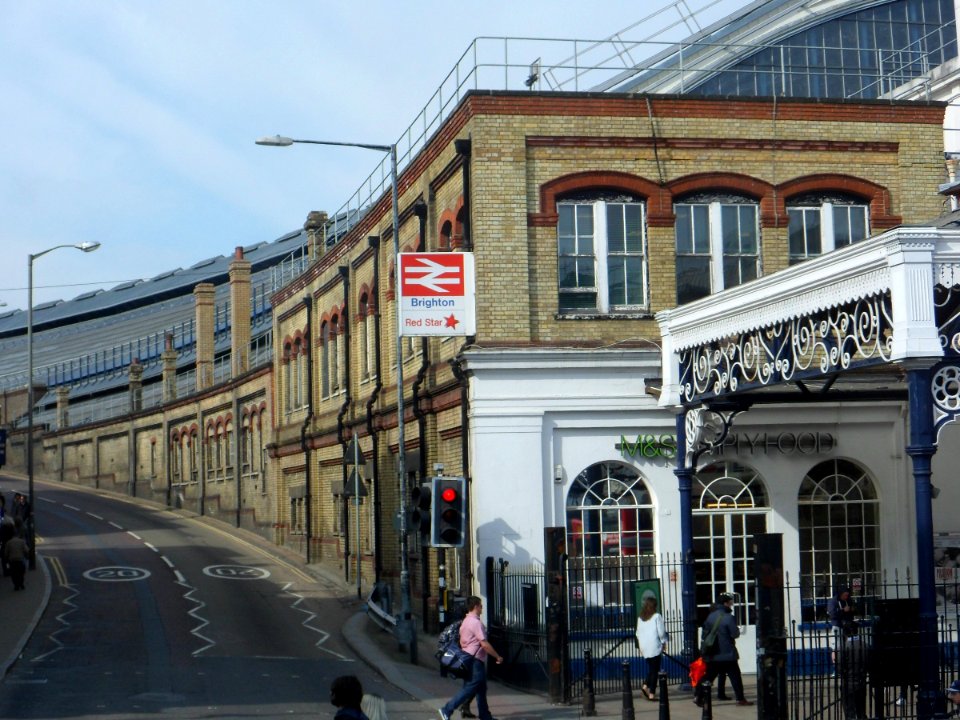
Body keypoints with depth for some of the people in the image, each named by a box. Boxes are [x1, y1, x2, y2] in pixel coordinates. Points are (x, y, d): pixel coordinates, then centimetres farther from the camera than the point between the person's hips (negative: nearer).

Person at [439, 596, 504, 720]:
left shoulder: (465, 621, 13)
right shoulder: (476, 622, -17)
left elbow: (461, 641, 19)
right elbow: (484, 644, -20)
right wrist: (498, 657, -11)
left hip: (468, 658, 10)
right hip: (475, 660, -10)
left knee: (481, 688, 14)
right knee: (470, 688, -9)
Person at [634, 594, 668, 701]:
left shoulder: (640, 618, 8)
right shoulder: (657, 617, -8)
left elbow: (638, 633, 12)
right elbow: (661, 632, -9)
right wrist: (664, 643, 6)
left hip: (644, 647, 5)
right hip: (655, 647, -5)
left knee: (651, 668, 18)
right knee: (655, 670, 0)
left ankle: (645, 686, 0)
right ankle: (652, 694, -3)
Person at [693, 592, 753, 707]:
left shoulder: (710, 616, 7)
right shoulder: (728, 617, -14)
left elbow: (705, 634, 11)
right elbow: (735, 634, -14)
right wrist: (737, 629, 6)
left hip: (712, 655, 6)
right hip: (728, 654, -6)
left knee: (708, 676, 9)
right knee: (735, 676, 2)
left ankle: (698, 697, 5)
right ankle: (740, 698, 3)